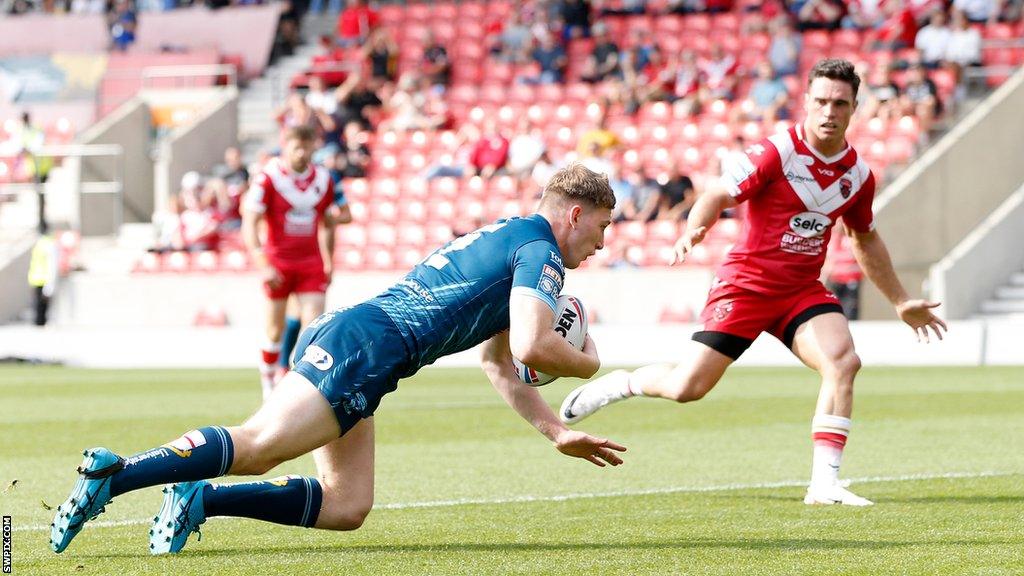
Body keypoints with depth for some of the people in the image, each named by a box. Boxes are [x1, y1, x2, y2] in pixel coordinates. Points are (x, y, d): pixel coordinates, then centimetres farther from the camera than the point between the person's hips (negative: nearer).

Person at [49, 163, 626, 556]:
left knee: (347, 507, 1)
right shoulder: (540, 252, 0)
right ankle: (112, 474, -33)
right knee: (255, 446, -23)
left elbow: (500, 365, 39)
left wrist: (559, 433, 35)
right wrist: (588, 364, 6)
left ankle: (199, 498, -5)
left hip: (340, 334, 10)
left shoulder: (507, 240, 31)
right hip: (363, 345, -10)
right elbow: (532, 347, -15)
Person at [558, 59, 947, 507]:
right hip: (747, 281, -4)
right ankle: (621, 383, 27)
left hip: (803, 289, 4)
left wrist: (901, 302, 25)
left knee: (843, 361, -23)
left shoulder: (857, 173, 4)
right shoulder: (777, 152, -13)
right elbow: (719, 195, -16)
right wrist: (693, 230, -37)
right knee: (687, 387, -7)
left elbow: (866, 240, 20)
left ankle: (824, 483, -20)